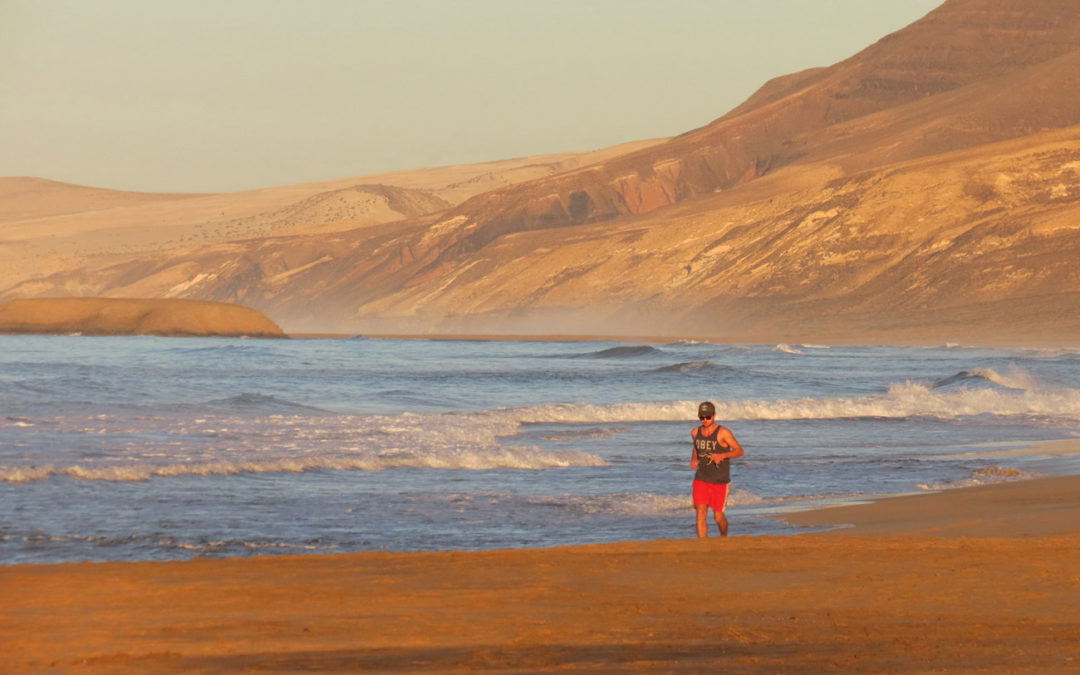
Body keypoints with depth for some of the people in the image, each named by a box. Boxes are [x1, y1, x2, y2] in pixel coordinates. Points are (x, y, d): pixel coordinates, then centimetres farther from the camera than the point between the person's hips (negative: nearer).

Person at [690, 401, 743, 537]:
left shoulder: (723, 432, -10)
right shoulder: (695, 433, 6)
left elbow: (739, 451, -6)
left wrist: (722, 455, -22)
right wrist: (693, 461, 4)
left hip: (720, 481, -3)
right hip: (701, 479, 3)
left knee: (718, 516, 3)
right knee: (701, 513, -12)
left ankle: (724, 536, 36)